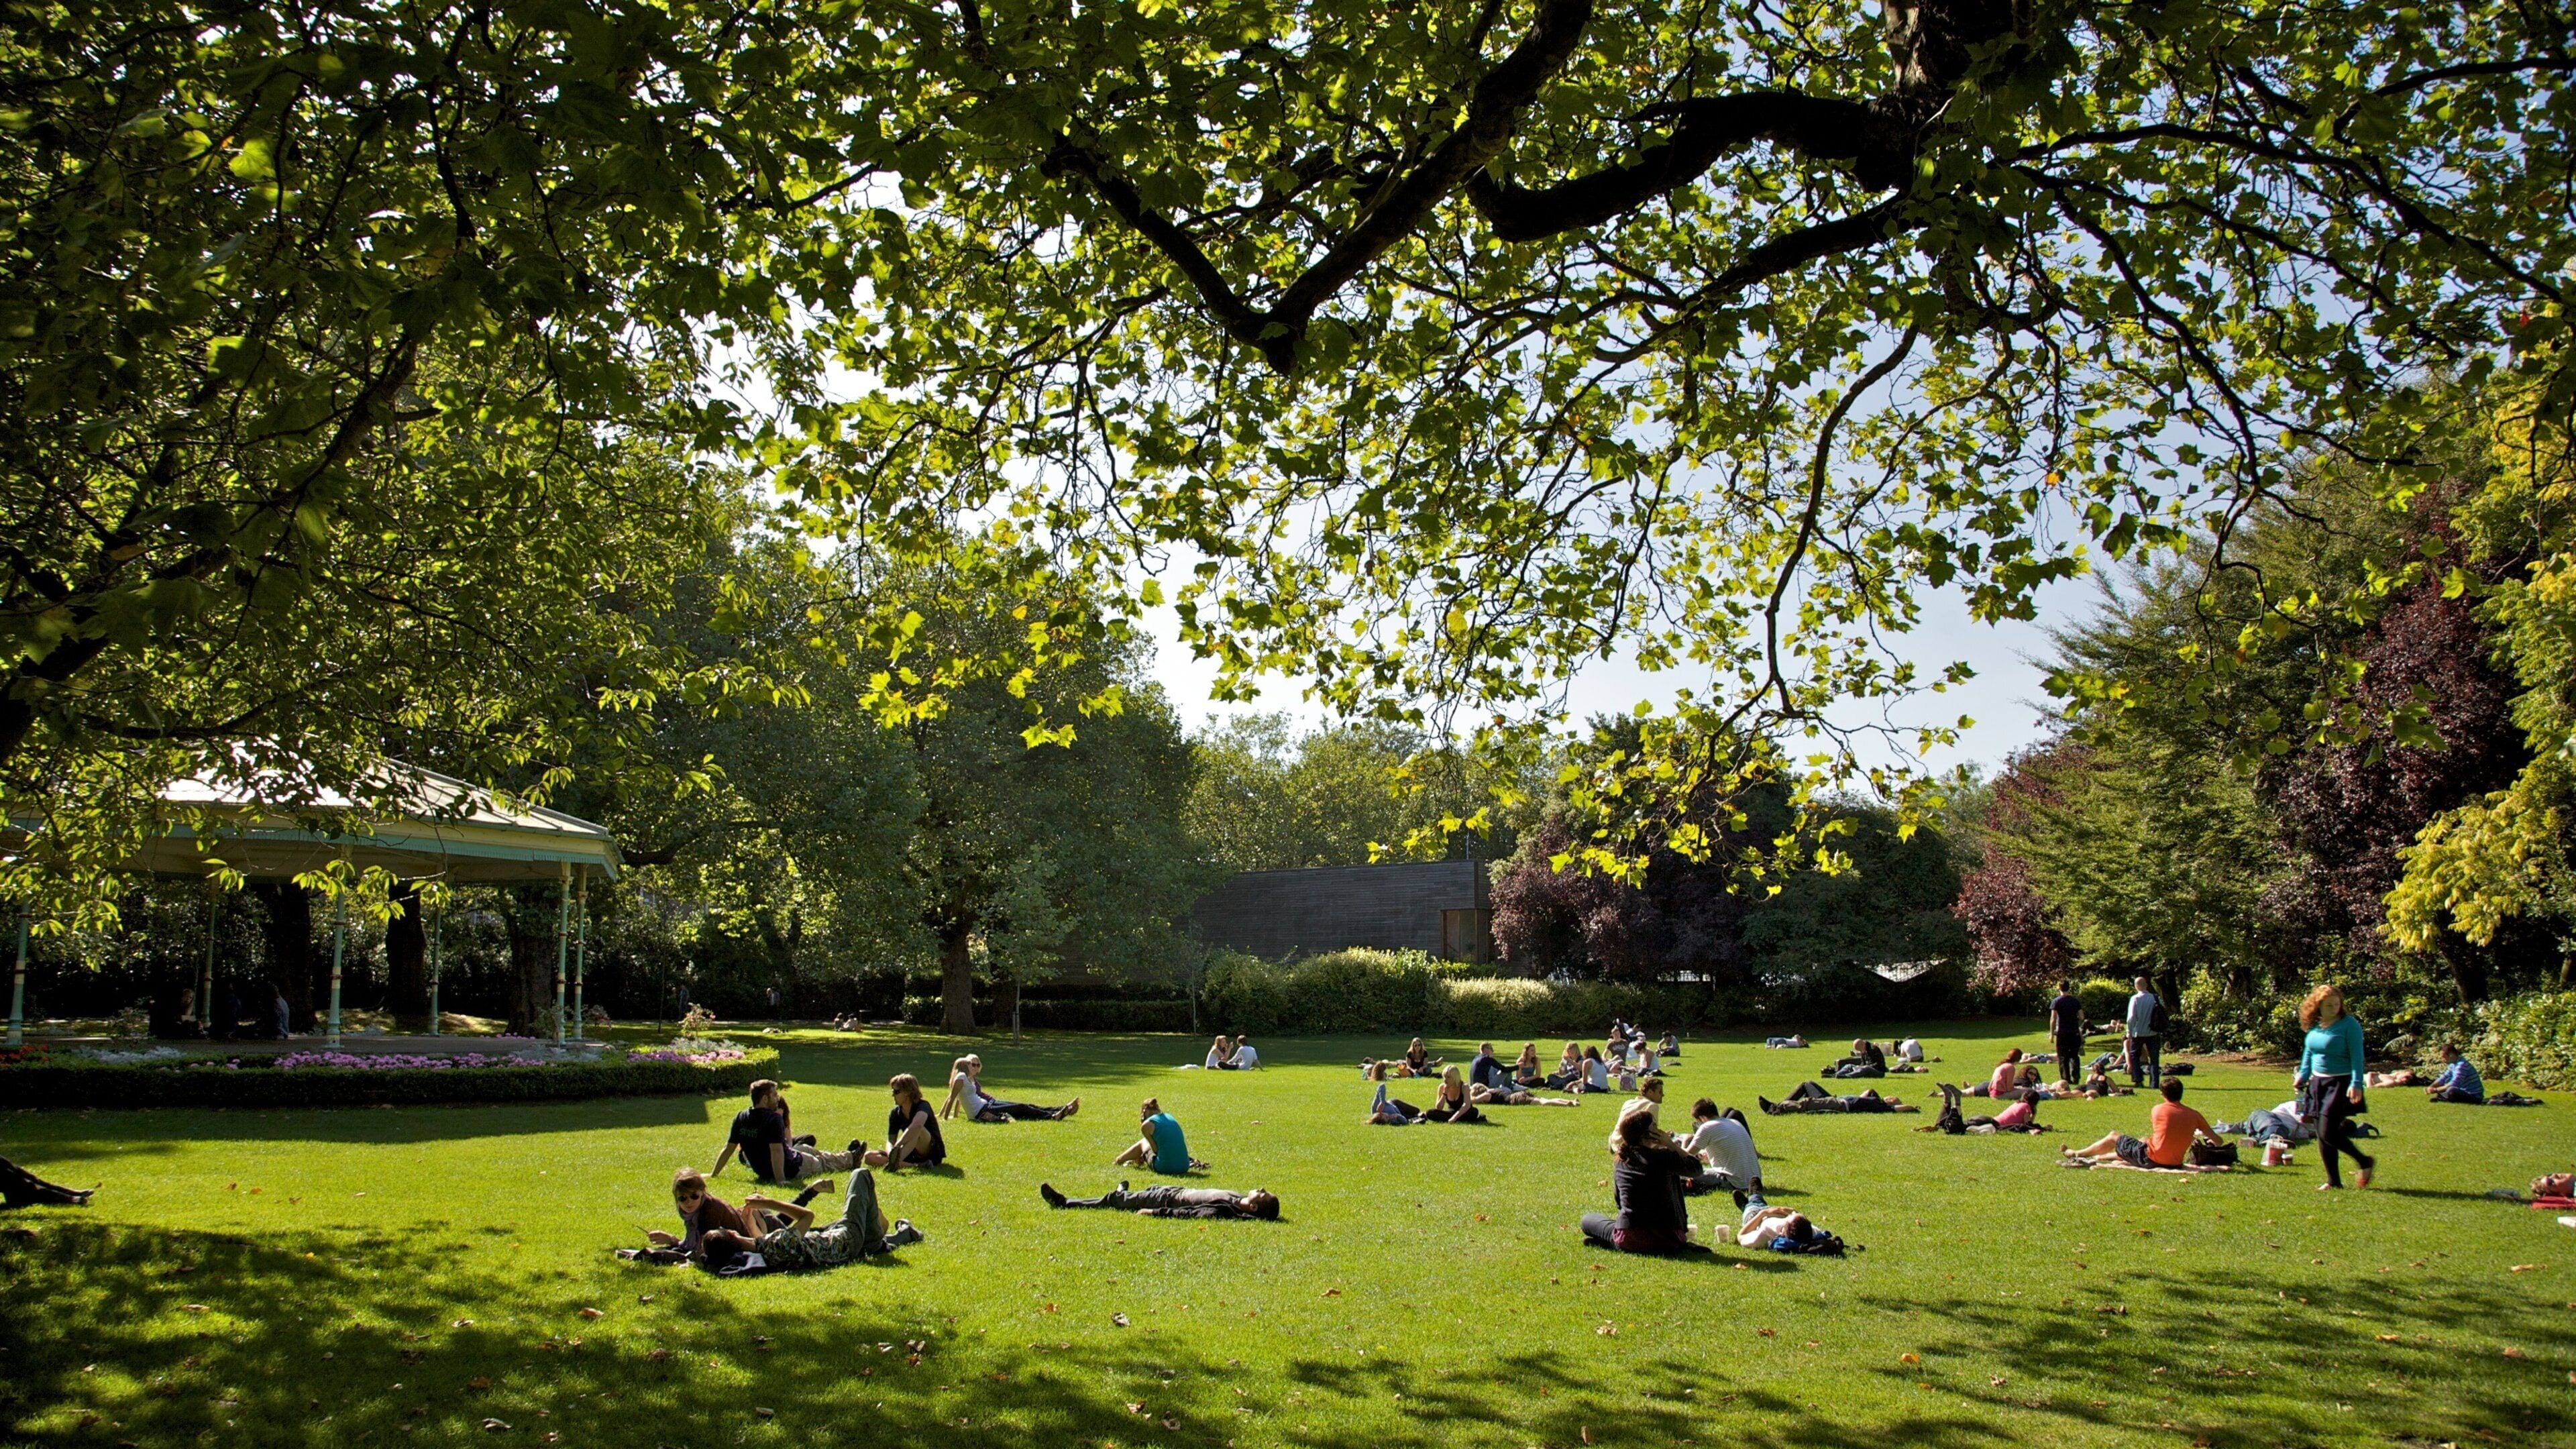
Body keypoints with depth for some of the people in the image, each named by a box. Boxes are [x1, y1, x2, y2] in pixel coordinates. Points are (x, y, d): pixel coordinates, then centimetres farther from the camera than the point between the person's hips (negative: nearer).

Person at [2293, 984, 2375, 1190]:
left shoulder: (2349, 1024, -11)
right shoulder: (2314, 1026, 7)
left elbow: (2356, 1056, -15)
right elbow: (2308, 1052, 20)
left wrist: (2356, 1084, -23)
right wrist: (2302, 1075, 12)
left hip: (2340, 1084, -7)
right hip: (2318, 1083, 7)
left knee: (2328, 1133, -12)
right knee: (2322, 1136, 7)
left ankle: (2365, 1162, 10)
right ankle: (2333, 1181, 16)